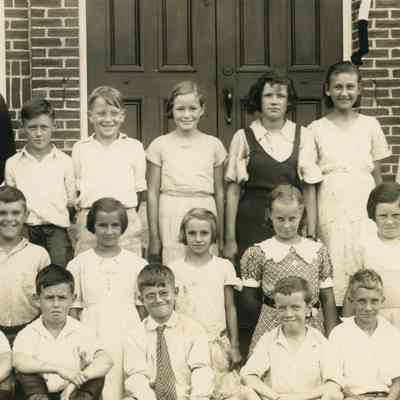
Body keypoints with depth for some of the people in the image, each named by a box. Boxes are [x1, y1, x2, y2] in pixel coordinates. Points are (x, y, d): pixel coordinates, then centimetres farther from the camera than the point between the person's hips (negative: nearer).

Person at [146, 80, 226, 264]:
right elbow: (152, 193, 4)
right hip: (171, 218, -1)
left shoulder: (213, 145, 7)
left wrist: (221, 236, 10)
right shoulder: (160, 145, 3)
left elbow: (219, 192, 11)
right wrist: (154, 236, 2)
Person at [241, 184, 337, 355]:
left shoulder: (318, 251, 7)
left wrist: (331, 338, 2)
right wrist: (275, 317, 4)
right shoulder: (258, 253, 1)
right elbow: (249, 298, 5)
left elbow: (328, 298, 8)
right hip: (271, 331, -2)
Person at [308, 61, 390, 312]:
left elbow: (377, 176, 11)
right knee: (333, 275, -4)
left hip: (364, 208, 1)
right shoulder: (317, 129, 4)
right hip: (330, 209, -1)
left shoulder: (370, 125, 7)